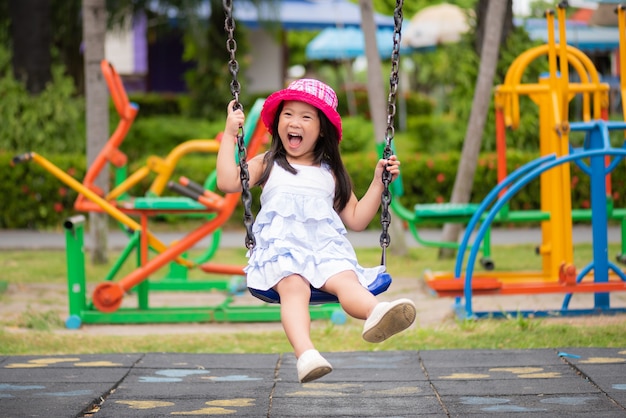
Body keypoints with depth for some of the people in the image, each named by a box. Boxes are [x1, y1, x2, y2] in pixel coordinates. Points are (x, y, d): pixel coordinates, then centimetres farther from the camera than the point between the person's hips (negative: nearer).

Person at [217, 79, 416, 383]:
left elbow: (356, 220, 23)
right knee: (293, 285, -37)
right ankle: (305, 354, -61)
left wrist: (378, 182, 17)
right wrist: (230, 136, 10)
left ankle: (377, 314, -69)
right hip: (281, 244, -1)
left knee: (347, 280, -34)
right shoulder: (267, 165, 24)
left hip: (326, 244, 1)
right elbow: (228, 182, 7)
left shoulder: (331, 174, 28)